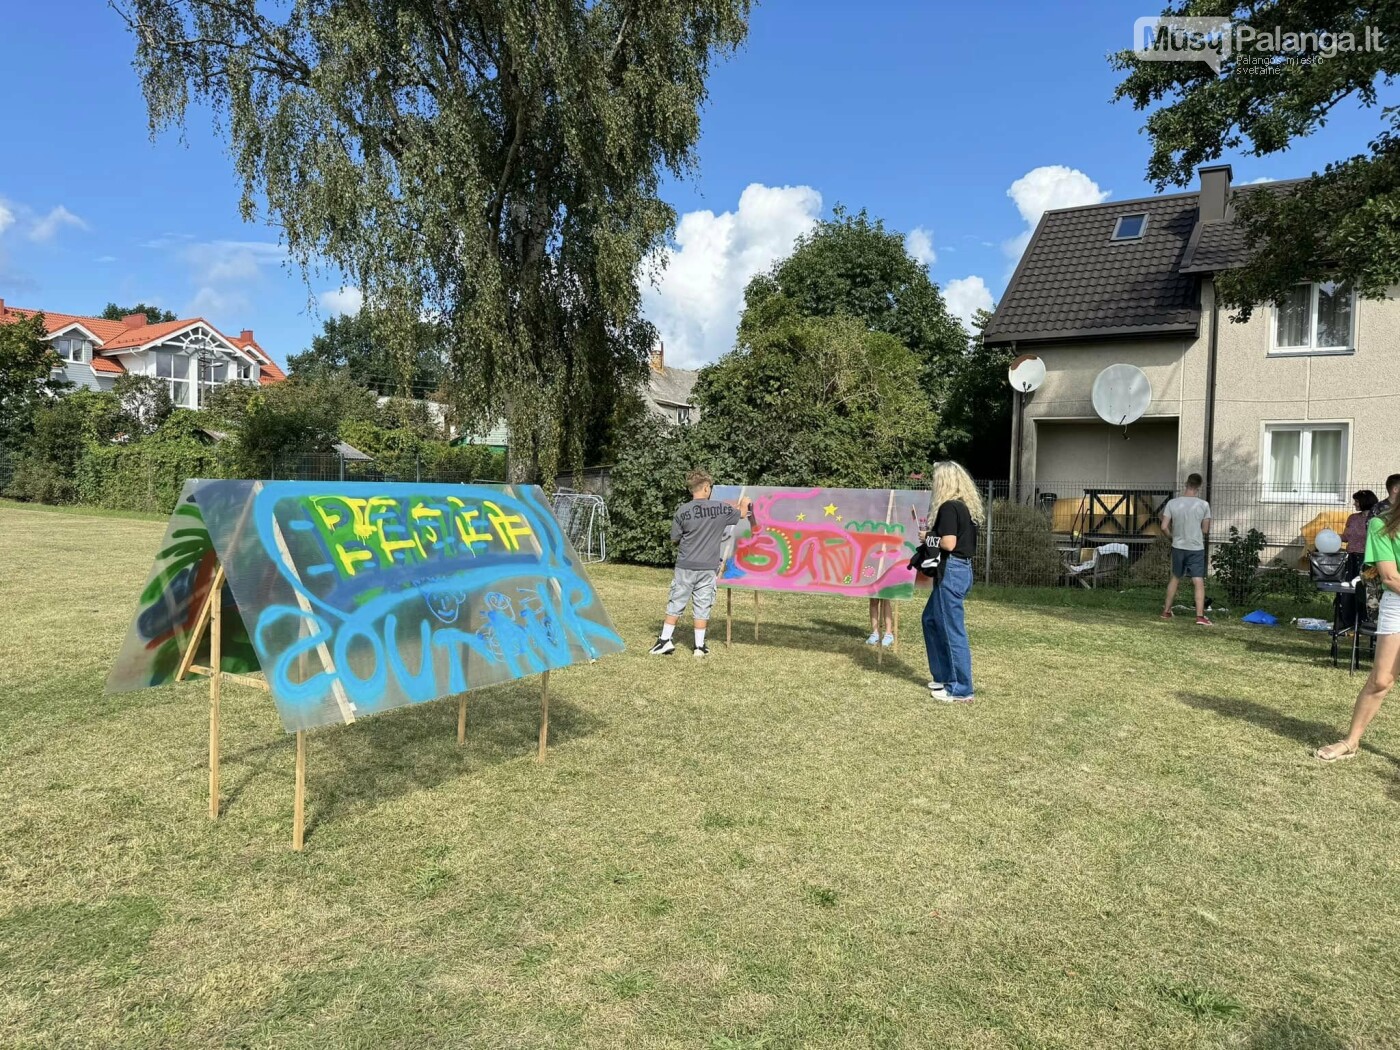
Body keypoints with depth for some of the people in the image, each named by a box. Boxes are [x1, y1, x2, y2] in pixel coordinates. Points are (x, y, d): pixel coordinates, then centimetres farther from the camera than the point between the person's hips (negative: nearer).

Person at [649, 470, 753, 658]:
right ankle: (699, 646, 12)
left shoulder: (682, 511, -7)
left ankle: (665, 640, 13)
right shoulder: (720, 508, -4)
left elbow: (674, 539, 1)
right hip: (708, 567, 0)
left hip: (685, 566, 0)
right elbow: (742, 514, 14)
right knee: (702, 606, 7)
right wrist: (744, 503, 35)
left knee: (675, 604, 10)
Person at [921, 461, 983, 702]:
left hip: (951, 571, -10)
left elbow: (948, 543, -22)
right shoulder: (966, 506, 12)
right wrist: (934, 535, 9)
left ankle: (960, 690, 6)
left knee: (953, 630, -2)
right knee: (931, 620, 22)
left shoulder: (948, 507, -16)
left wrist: (929, 538, -5)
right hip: (962, 569, 10)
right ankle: (944, 676, 29)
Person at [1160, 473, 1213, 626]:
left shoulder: (1172, 503, -6)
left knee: (1175, 578, 18)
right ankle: (1200, 615, -9)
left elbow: (1164, 527, -5)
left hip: (1178, 547, 3)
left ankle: (1166, 611, 24)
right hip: (1196, 549, -3)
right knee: (1199, 582, -2)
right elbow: (1206, 530, -1)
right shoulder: (1203, 505, -9)